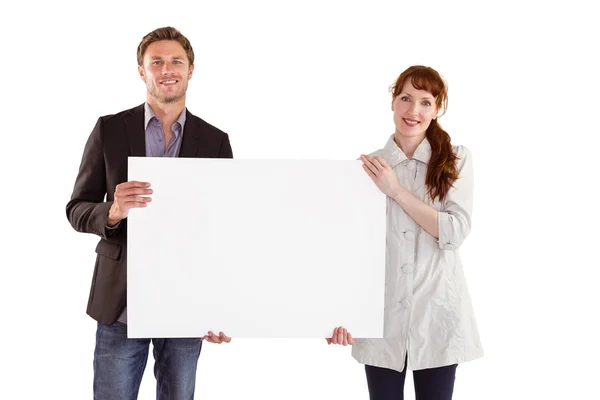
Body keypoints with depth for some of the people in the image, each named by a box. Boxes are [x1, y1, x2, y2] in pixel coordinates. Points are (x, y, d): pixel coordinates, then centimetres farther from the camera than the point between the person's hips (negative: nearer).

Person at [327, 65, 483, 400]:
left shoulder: (457, 160, 1)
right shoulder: (368, 166, 1)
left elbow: (455, 233, -11)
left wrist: (395, 190, -14)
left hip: (437, 314, 0)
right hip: (381, 316, 0)